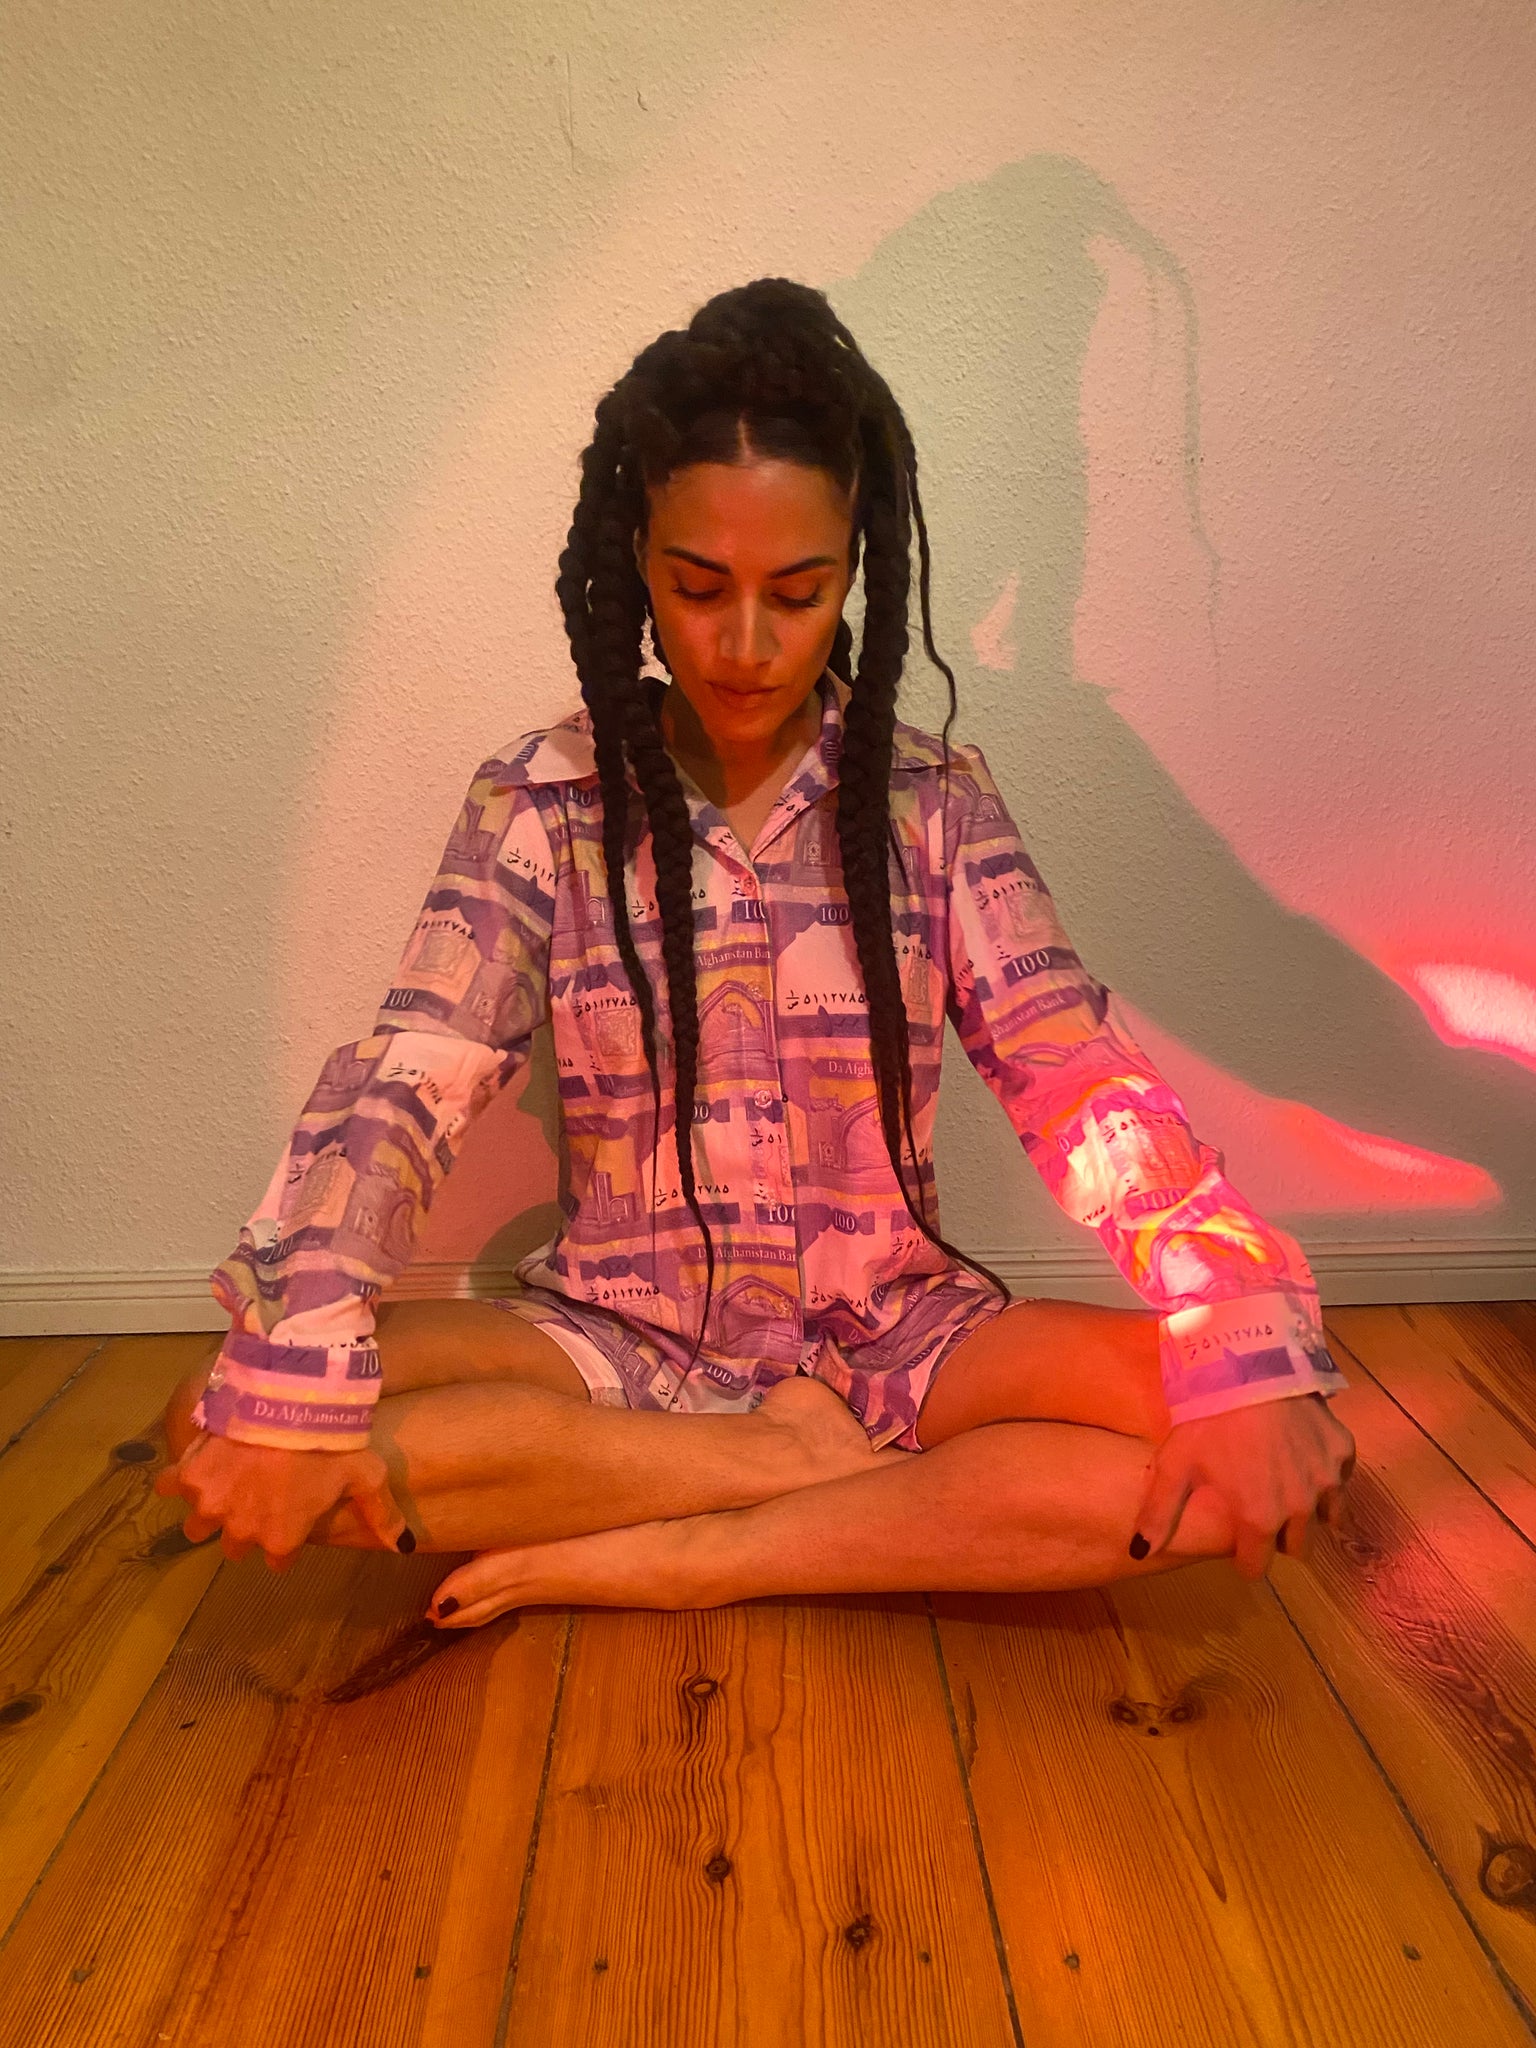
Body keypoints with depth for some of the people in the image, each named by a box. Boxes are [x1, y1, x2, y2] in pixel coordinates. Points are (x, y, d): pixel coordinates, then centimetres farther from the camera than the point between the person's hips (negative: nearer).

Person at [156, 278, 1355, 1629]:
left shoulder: (937, 803, -1)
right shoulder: (539, 805, -2)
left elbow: (1082, 1083, -11)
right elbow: (400, 1091, -12)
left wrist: (1249, 1368, -24)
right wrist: (290, 1394, -26)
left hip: (894, 1337, 0)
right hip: (617, 1345, 1)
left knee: (1191, 1417, -25)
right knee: (224, 1413, -23)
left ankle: (663, 1560, -17)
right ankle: (865, 1475, -16)